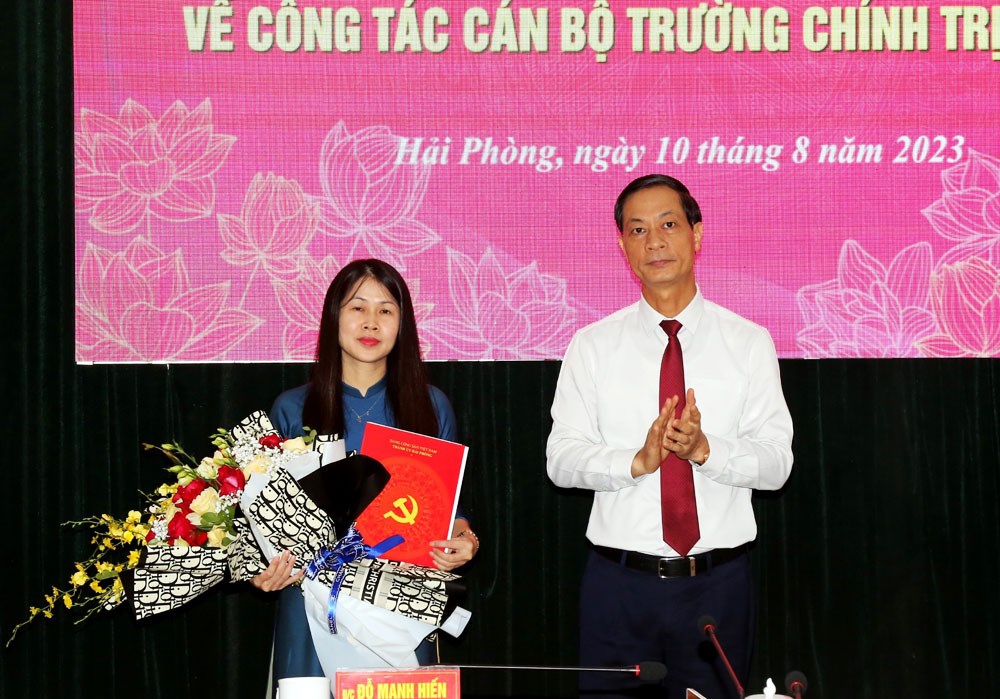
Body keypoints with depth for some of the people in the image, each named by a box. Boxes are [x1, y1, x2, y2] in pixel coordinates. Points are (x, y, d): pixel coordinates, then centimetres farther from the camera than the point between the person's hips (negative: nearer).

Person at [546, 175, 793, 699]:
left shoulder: (748, 342, 2)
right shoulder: (593, 345, 3)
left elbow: (777, 462, -3)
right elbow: (561, 459, -3)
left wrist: (705, 450, -22)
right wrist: (638, 460, -20)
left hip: (717, 583, 0)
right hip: (618, 581, 0)